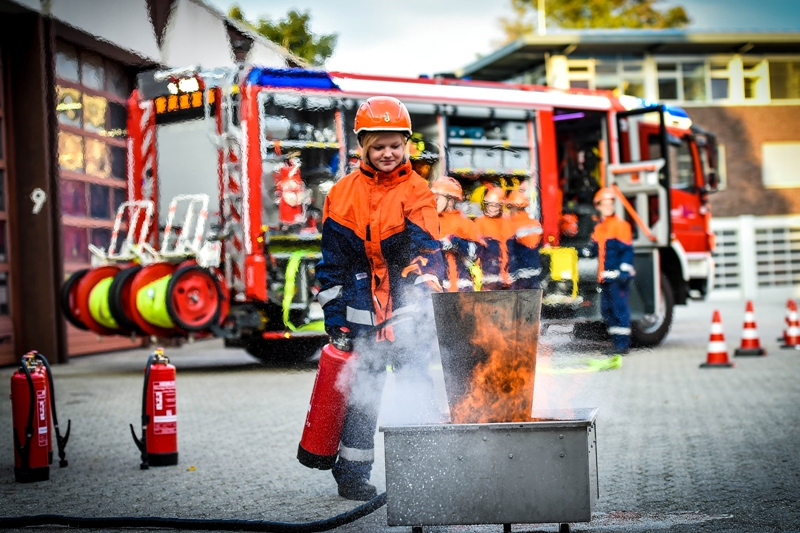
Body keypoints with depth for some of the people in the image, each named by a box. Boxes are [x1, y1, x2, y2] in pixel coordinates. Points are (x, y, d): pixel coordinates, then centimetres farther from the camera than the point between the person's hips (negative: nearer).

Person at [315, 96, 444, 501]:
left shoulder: (417, 193, 2)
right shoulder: (343, 195, 5)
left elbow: (426, 252, -5)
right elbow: (332, 262, 8)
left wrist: (423, 301, -20)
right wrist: (335, 318, 3)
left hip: (408, 311, 0)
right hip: (363, 311, 1)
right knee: (362, 392, 5)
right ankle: (352, 472, 15)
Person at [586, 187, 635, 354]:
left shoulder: (620, 225, -6)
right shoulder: (598, 227, 18)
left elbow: (627, 250, -12)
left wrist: (624, 271, -19)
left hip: (617, 277, -8)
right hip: (604, 276, 8)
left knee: (619, 308, -8)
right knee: (606, 309, 10)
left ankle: (624, 343, -6)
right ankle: (617, 341, 18)